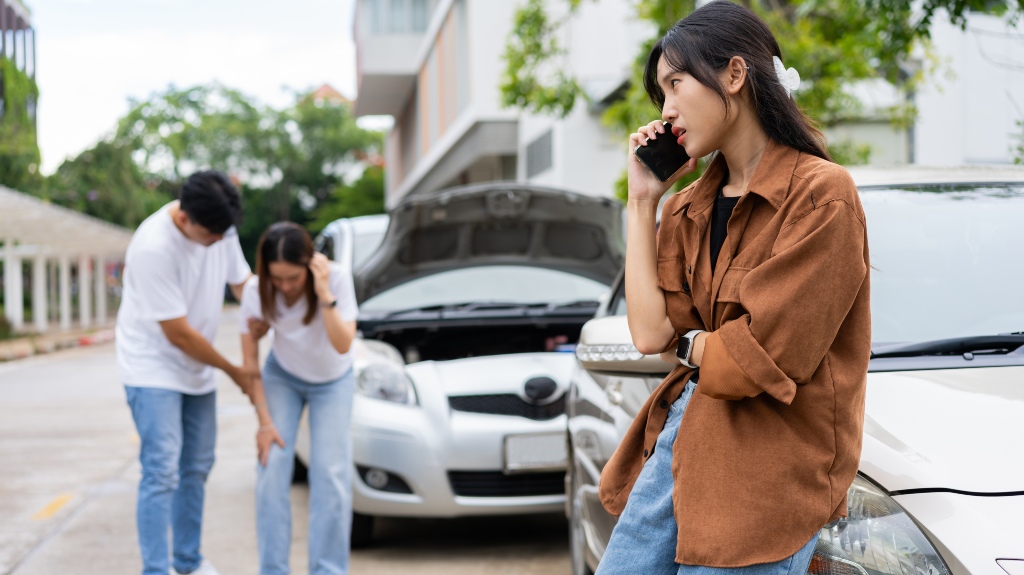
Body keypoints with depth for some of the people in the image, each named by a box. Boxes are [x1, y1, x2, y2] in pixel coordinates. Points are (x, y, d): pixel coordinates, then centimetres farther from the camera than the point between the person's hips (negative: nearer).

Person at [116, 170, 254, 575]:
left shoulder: (219, 227, -8)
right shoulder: (154, 248, -29)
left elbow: (243, 282, 5)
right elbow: (178, 333, -23)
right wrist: (232, 370, -12)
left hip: (196, 371, 7)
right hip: (154, 370, -7)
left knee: (197, 468, 15)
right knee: (161, 473, -13)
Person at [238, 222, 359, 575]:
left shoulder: (336, 279, -28)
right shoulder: (257, 291, -23)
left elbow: (343, 345, -36)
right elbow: (250, 360, -13)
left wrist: (324, 295, -44)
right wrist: (264, 421, -13)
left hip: (332, 381, -1)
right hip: (283, 378, 1)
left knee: (330, 473, -10)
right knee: (272, 468, -10)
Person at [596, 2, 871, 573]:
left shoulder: (822, 193, -12)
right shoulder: (692, 208, 11)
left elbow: (758, 359, -17)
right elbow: (650, 333, -2)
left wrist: (688, 344, 2)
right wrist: (644, 201, 4)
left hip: (768, 463, -7)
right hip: (682, 434, 7)